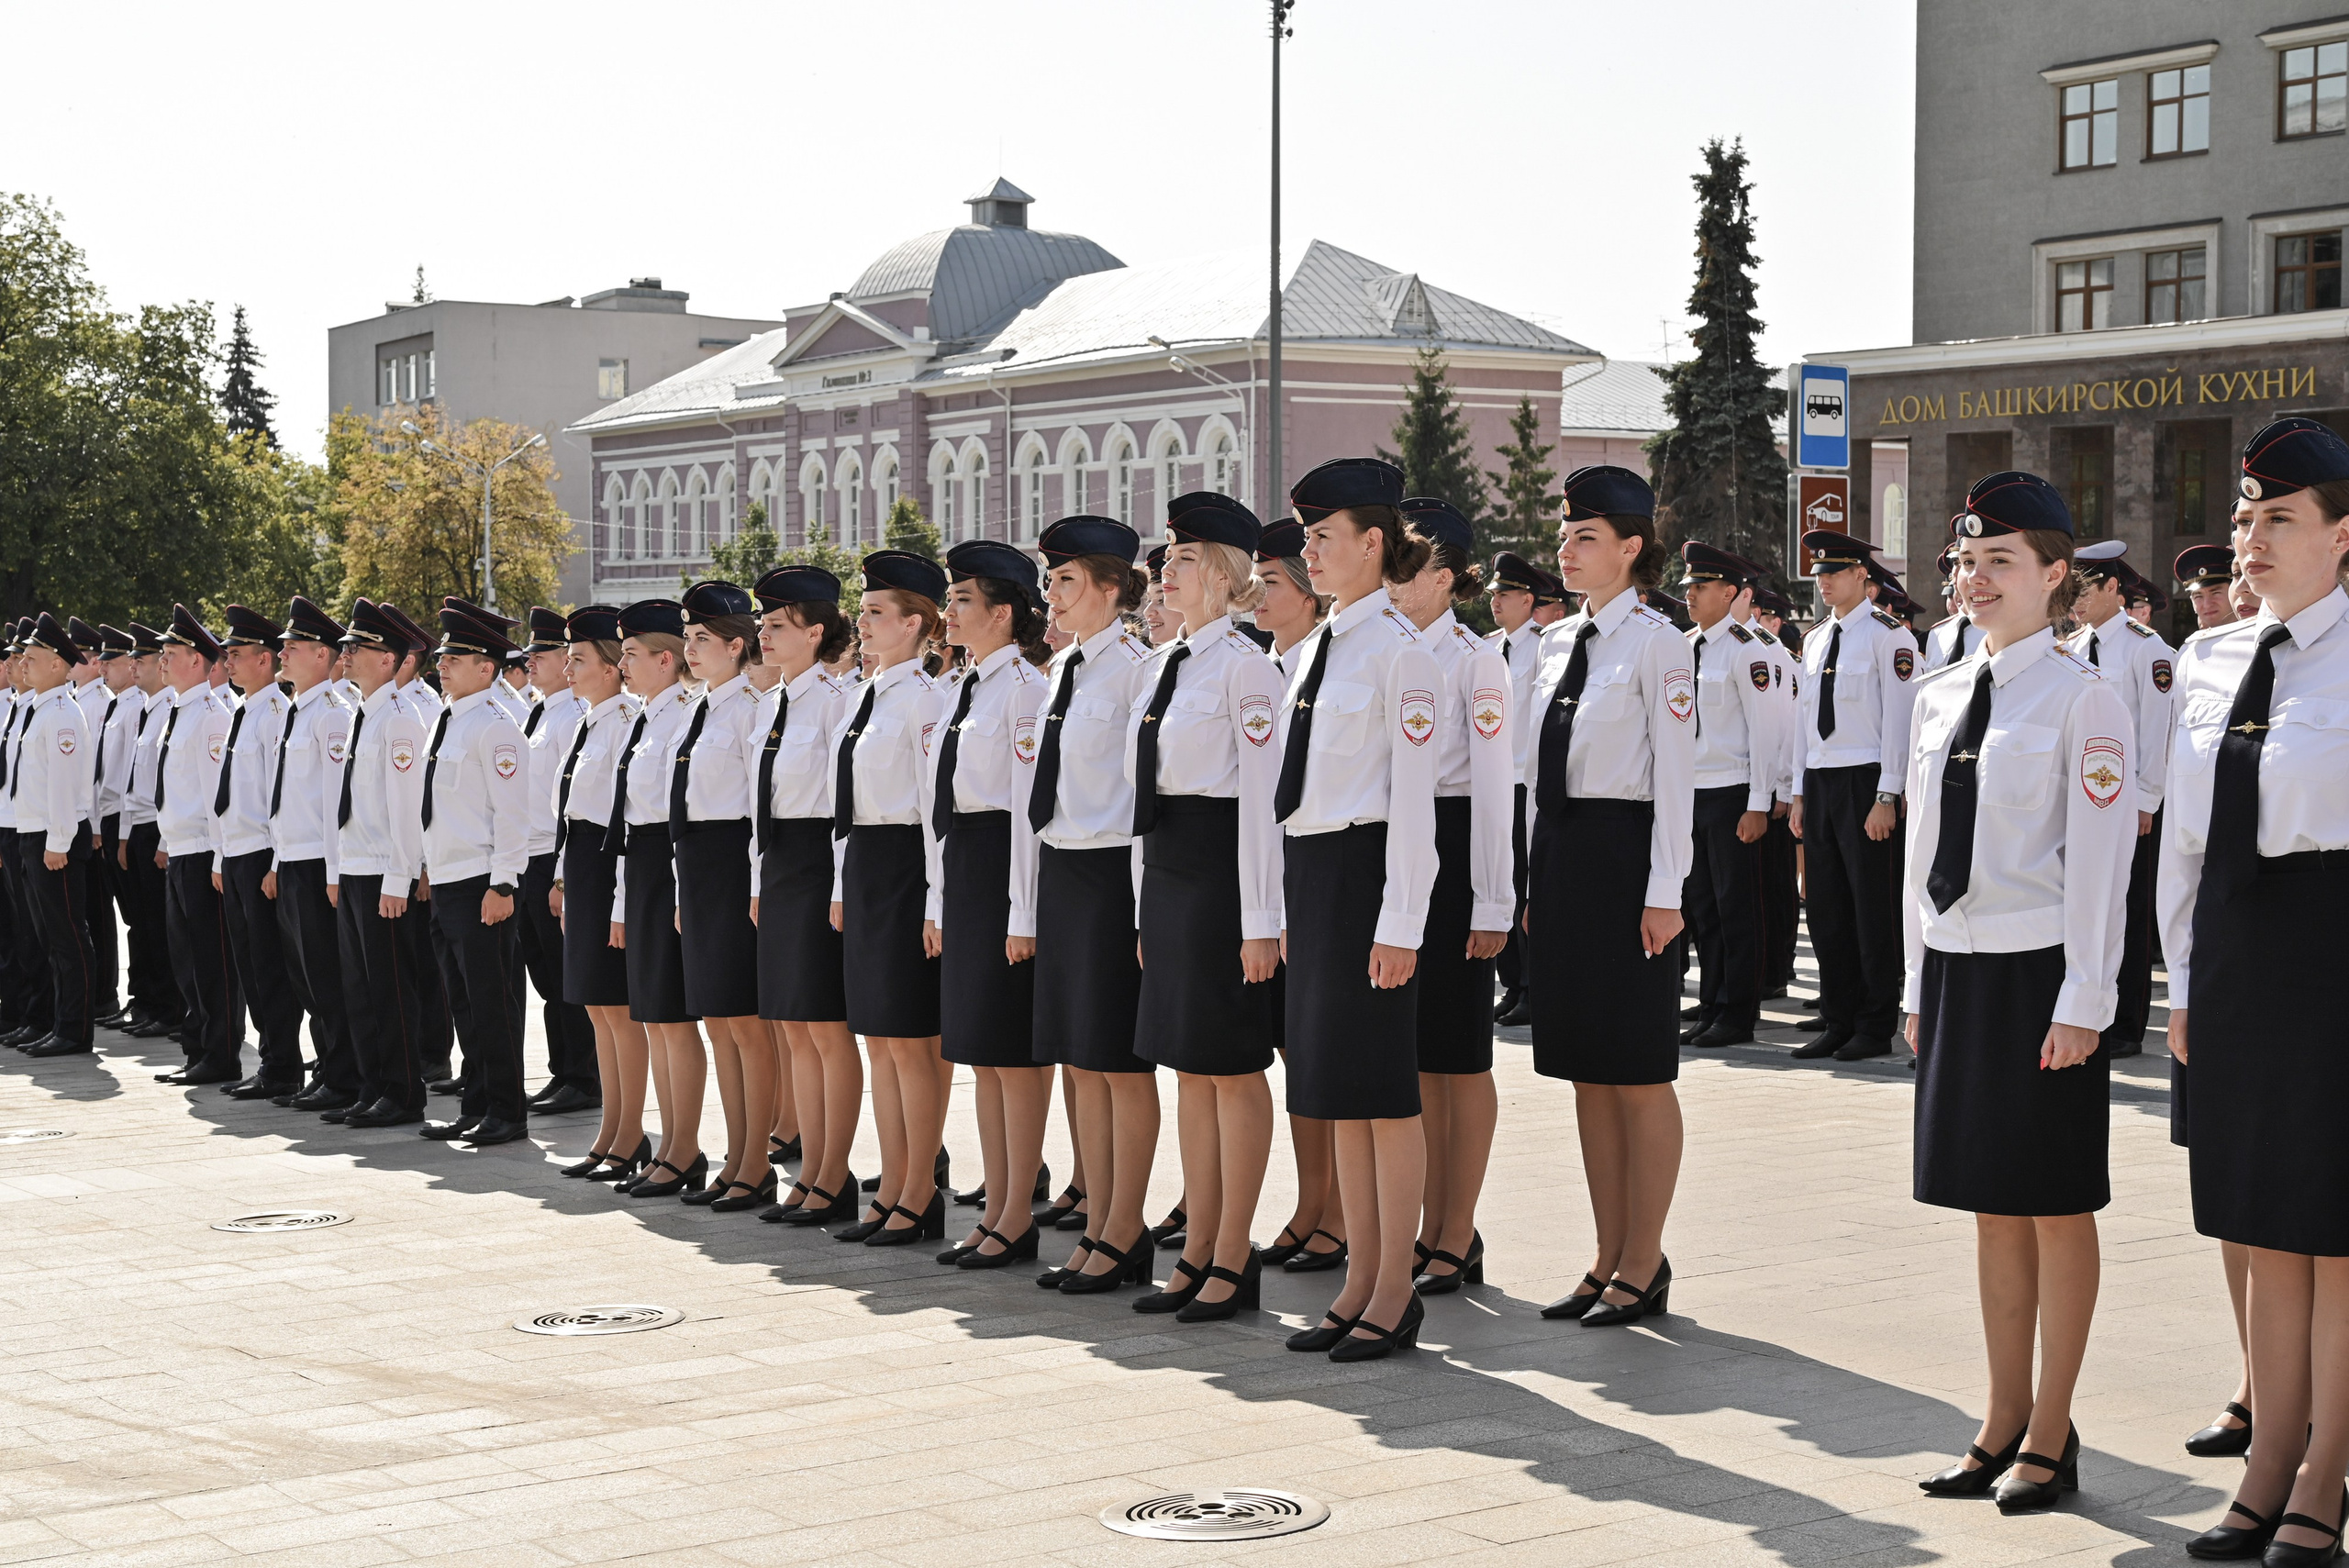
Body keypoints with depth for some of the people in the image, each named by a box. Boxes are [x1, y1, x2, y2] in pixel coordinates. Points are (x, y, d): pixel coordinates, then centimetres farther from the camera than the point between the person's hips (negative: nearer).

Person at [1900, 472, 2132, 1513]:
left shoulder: (2082, 698, -9)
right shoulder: (1940, 696, 10)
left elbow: (2100, 862, -12)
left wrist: (2082, 1003, -15)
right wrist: (1919, 981, 13)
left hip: (2041, 973, -6)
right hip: (1958, 968, 6)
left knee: (2056, 1207, 3)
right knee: (1992, 1204, 13)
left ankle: (2050, 1438, 12)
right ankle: (2005, 1424, 23)